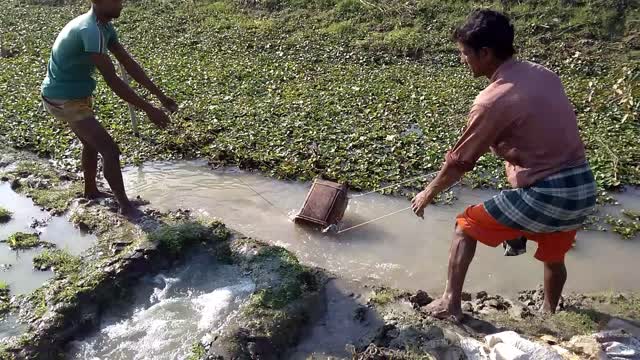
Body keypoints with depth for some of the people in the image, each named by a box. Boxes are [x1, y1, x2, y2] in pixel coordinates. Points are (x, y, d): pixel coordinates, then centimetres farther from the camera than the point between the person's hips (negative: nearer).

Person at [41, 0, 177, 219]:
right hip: (65, 100, -10)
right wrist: (149, 109, -29)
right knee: (110, 150, -9)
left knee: (92, 143, 27)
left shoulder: (104, 26, 1)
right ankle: (126, 206, 2)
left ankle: (90, 191, 46)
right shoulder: (90, 30, -29)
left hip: (73, 95, 10)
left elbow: (129, 64, 2)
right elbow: (112, 80, -32)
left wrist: (160, 96, 0)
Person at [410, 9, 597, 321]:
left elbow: (459, 161, -7)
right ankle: (549, 313, 51)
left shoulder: (493, 100, -16)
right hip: (584, 189, 7)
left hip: (544, 196, -7)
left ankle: (450, 304, 16)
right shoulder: (543, 74, 6)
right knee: (553, 256, 30)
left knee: (466, 226, 11)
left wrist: (427, 194, 7)